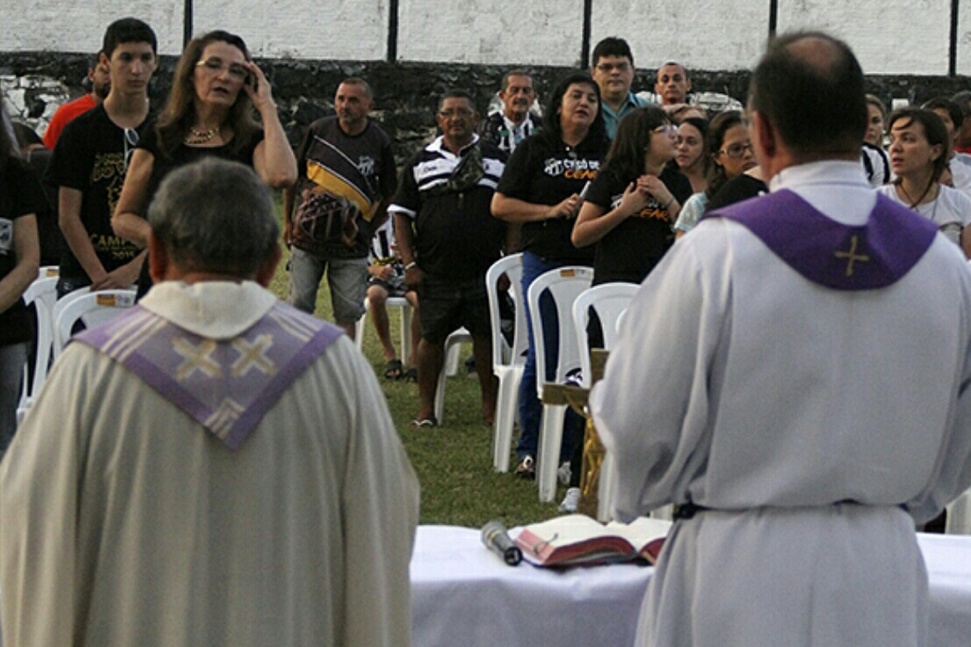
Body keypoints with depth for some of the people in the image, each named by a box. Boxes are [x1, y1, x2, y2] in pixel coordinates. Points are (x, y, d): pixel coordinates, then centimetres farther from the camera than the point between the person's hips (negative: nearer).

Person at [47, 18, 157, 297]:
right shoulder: (79, 131, 4)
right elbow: (68, 217, 0)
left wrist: (134, 269, -12)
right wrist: (101, 278, -10)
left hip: (150, 275, 1)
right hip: (83, 276, 0)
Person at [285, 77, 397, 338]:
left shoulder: (379, 143, -1)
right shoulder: (318, 130, 0)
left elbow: (389, 195, 10)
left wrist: (367, 230, 4)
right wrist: (287, 221, 9)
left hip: (350, 245, 0)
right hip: (307, 237, 1)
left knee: (347, 313, 2)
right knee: (299, 305, 3)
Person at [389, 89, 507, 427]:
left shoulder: (497, 160, 8)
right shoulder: (421, 162, 9)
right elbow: (402, 215, 8)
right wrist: (409, 263, -1)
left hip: (484, 270, 0)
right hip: (435, 272, 0)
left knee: (486, 336, 1)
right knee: (431, 336, 3)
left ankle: (491, 405, 13)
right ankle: (426, 407, 13)